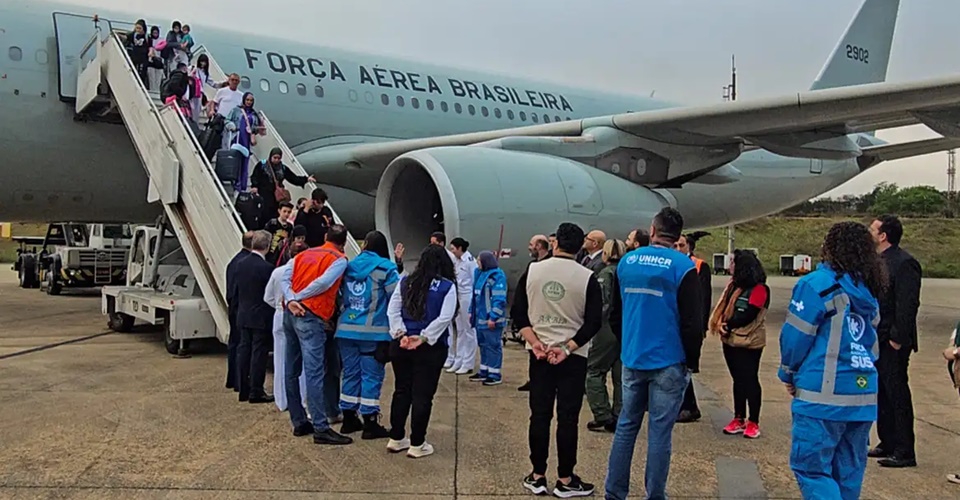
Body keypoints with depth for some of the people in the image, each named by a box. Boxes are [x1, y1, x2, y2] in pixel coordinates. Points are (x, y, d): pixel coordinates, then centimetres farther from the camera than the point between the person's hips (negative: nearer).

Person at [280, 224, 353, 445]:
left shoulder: (304, 254, 18)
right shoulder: (339, 260, 0)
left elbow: (284, 277, 5)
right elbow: (323, 283, -15)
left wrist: (291, 300, -7)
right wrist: (297, 297, -7)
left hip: (291, 314, 7)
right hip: (311, 317, -7)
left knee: (292, 371, 11)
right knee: (314, 373, -11)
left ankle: (299, 422, 19)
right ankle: (321, 429, -13)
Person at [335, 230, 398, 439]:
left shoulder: (348, 266, 9)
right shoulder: (385, 268, -5)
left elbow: (341, 295, 14)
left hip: (346, 330, 5)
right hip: (374, 331, -5)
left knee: (350, 373, 14)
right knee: (372, 376, 1)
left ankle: (349, 420, 21)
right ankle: (370, 424, 4)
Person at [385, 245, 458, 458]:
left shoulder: (406, 281, 7)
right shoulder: (447, 286, -5)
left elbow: (392, 310, 1)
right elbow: (445, 317, -15)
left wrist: (401, 334, -7)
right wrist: (423, 338, -16)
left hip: (401, 344, 4)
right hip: (430, 347, -4)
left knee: (401, 390, 16)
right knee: (422, 395, 3)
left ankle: (396, 439, 24)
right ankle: (417, 444, 9)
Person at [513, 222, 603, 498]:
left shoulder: (532, 271, 0)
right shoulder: (587, 278, -7)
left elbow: (518, 312, -1)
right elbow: (594, 322, -11)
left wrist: (535, 342, -5)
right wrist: (568, 348, -10)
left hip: (539, 353, 2)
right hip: (573, 356, -2)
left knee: (539, 415, 8)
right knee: (568, 418, 3)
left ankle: (537, 476, 15)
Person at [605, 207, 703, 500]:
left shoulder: (626, 262, 5)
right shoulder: (683, 267, -9)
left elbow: (614, 314, 13)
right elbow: (692, 322, -10)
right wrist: (692, 361, 1)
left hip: (632, 360, 4)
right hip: (668, 363, -4)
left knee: (626, 426, 12)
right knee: (660, 431, 3)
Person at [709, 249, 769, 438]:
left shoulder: (758, 289, -14)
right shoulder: (734, 284, 13)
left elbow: (748, 315, -21)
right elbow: (725, 308, 11)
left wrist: (728, 326, -14)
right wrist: (722, 325, -7)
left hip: (749, 342, -8)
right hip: (731, 340, 8)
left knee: (750, 380, -1)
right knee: (738, 380, 14)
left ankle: (754, 422, 9)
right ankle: (739, 419, 22)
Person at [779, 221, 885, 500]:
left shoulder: (818, 283, -9)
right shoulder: (869, 291, 12)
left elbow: (796, 335, -8)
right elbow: (873, 343, 17)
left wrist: (788, 374, 7)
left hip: (823, 394, -7)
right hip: (864, 394, 7)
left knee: (811, 467, -3)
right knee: (849, 471, 14)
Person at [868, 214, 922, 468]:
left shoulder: (904, 263, -16)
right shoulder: (879, 261, 12)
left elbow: (908, 304, -20)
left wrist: (897, 338, -20)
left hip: (892, 344, -9)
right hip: (877, 341, 9)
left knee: (898, 395, -2)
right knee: (882, 394, 16)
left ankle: (904, 452, 6)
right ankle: (888, 444, 27)